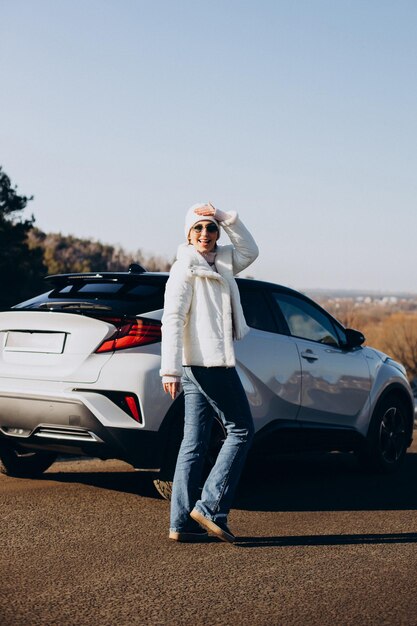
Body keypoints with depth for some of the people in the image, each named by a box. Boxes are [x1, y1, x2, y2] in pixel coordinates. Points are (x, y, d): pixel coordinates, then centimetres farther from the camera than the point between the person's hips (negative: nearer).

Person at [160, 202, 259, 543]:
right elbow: (172, 319, -14)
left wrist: (227, 219, 5)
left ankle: (182, 522, 8)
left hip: (210, 363, 9)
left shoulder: (220, 264, 16)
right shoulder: (185, 269, -8)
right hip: (206, 362, -9)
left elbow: (250, 251, 19)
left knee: (194, 442, 6)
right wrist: (170, 369, -21)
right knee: (241, 430, -4)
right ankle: (210, 508, -4)